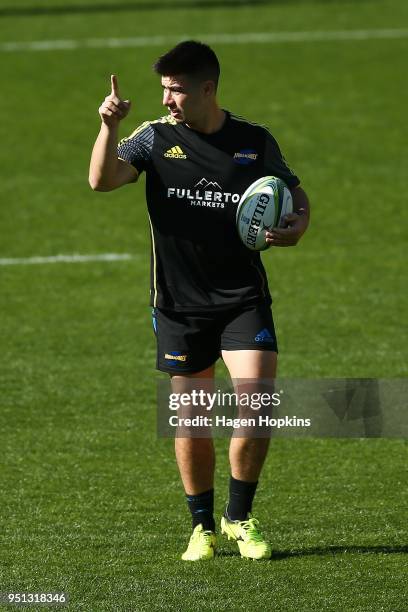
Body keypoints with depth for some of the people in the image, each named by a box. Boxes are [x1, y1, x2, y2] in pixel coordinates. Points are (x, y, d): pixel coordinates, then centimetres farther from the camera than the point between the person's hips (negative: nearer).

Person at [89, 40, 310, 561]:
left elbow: (296, 197, 13)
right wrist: (109, 127, -31)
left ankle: (240, 517, 5)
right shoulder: (155, 138, -2)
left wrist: (295, 227, -9)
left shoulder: (255, 142, 1)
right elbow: (102, 180, -15)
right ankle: (202, 526, 22)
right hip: (178, 303, 0)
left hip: (243, 298, 0)